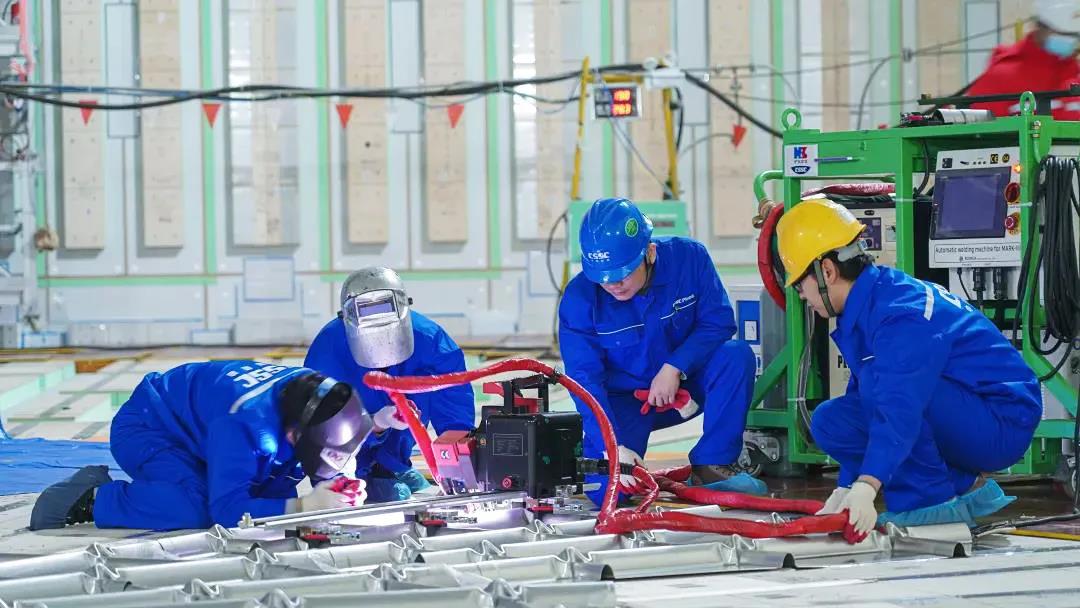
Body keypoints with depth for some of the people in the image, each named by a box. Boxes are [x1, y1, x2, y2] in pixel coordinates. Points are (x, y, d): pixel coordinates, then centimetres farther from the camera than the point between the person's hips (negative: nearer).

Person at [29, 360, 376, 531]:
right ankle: (90, 499, -13)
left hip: (196, 430, 9)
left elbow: (322, 473, -3)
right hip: (146, 428, -9)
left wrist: (343, 490, -27)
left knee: (278, 498, -1)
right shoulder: (247, 425, -40)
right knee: (195, 509, -34)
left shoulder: (316, 396, -18)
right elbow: (226, 509, -40)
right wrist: (302, 507, -45)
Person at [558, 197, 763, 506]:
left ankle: (712, 465, -16)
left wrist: (674, 368, -27)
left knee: (736, 355, -29)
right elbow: (585, 379, -20)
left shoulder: (689, 257, -19)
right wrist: (612, 446, -32)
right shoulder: (579, 298, -21)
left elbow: (719, 323, -13)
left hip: (684, 385, 2)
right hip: (623, 400, -2)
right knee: (605, 490, -25)